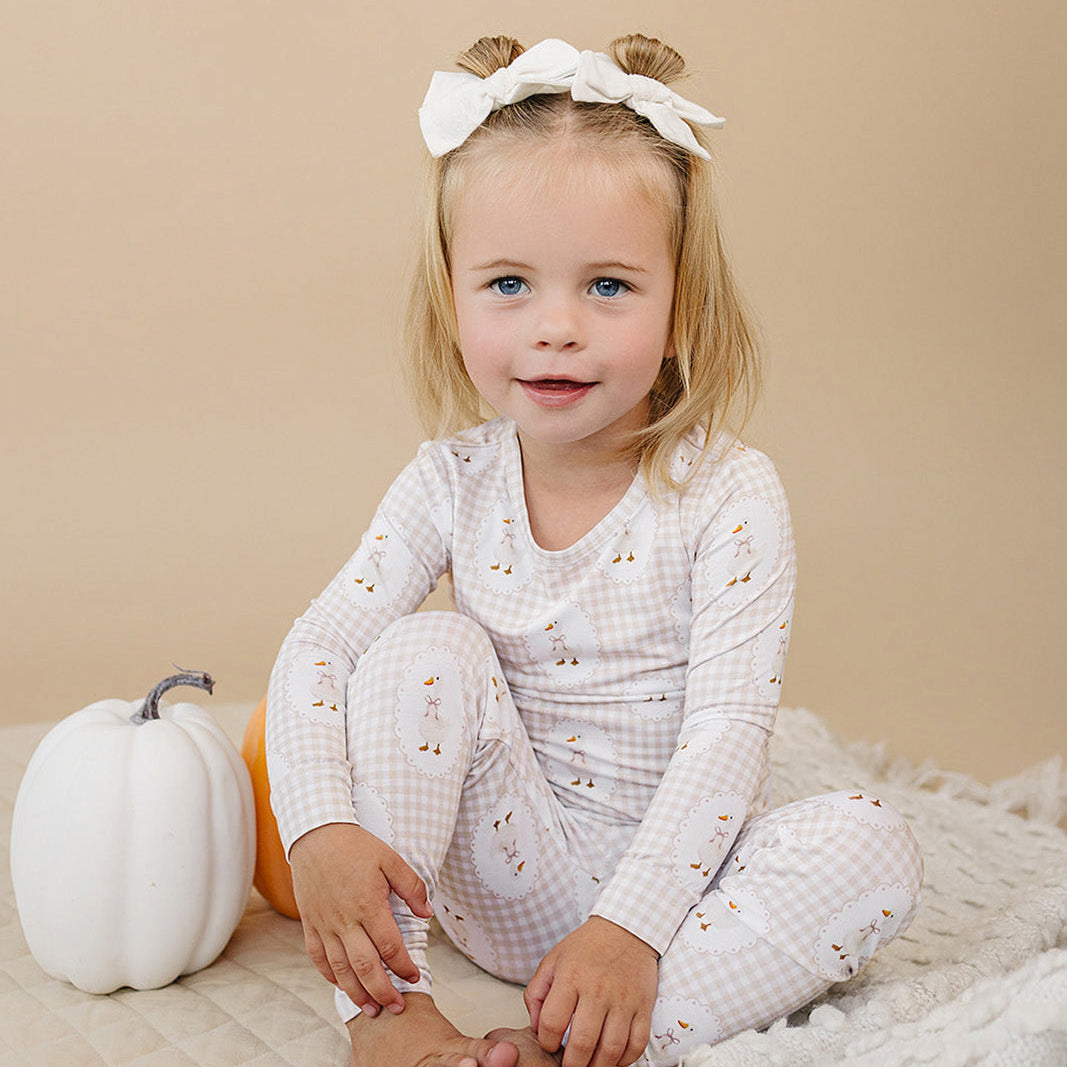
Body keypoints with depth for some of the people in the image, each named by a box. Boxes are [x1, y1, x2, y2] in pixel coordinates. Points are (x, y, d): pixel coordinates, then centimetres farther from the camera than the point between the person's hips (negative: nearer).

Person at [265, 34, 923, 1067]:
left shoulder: (728, 495, -16)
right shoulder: (453, 483, -7)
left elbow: (725, 731, -21)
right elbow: (318, 644, -11)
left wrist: (632, 927, -29)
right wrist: (321, 830, -27)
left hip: (671, 873, -1)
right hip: (508, 882, 2)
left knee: (873, 849, -26)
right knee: (426, 648, -22)